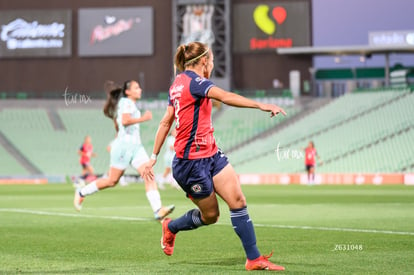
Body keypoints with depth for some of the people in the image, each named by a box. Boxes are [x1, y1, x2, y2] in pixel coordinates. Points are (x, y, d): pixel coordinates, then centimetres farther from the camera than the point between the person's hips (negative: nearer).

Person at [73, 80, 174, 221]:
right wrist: (142, 118, -20)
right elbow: (125, 120, -25)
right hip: (124, 145, -9)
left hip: (136, 146, 9)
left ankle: (158, 210, -19)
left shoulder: (130, 104, 21)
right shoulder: (126, 102, -8)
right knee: (112, 180, 0)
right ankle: (81, 193, 19)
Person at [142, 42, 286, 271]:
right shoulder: (193, 80, -14)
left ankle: (254, 259, -5)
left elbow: (166, 122, 17)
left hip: (211, 155, 9)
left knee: (238, 201, -5)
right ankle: (171, 227, 31)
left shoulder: (178, 84, 14)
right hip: (192, 161, -9)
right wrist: (260, 105, -37)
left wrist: (154, 156, 20)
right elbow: (226, 97, -30)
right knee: (210, 215, 4)